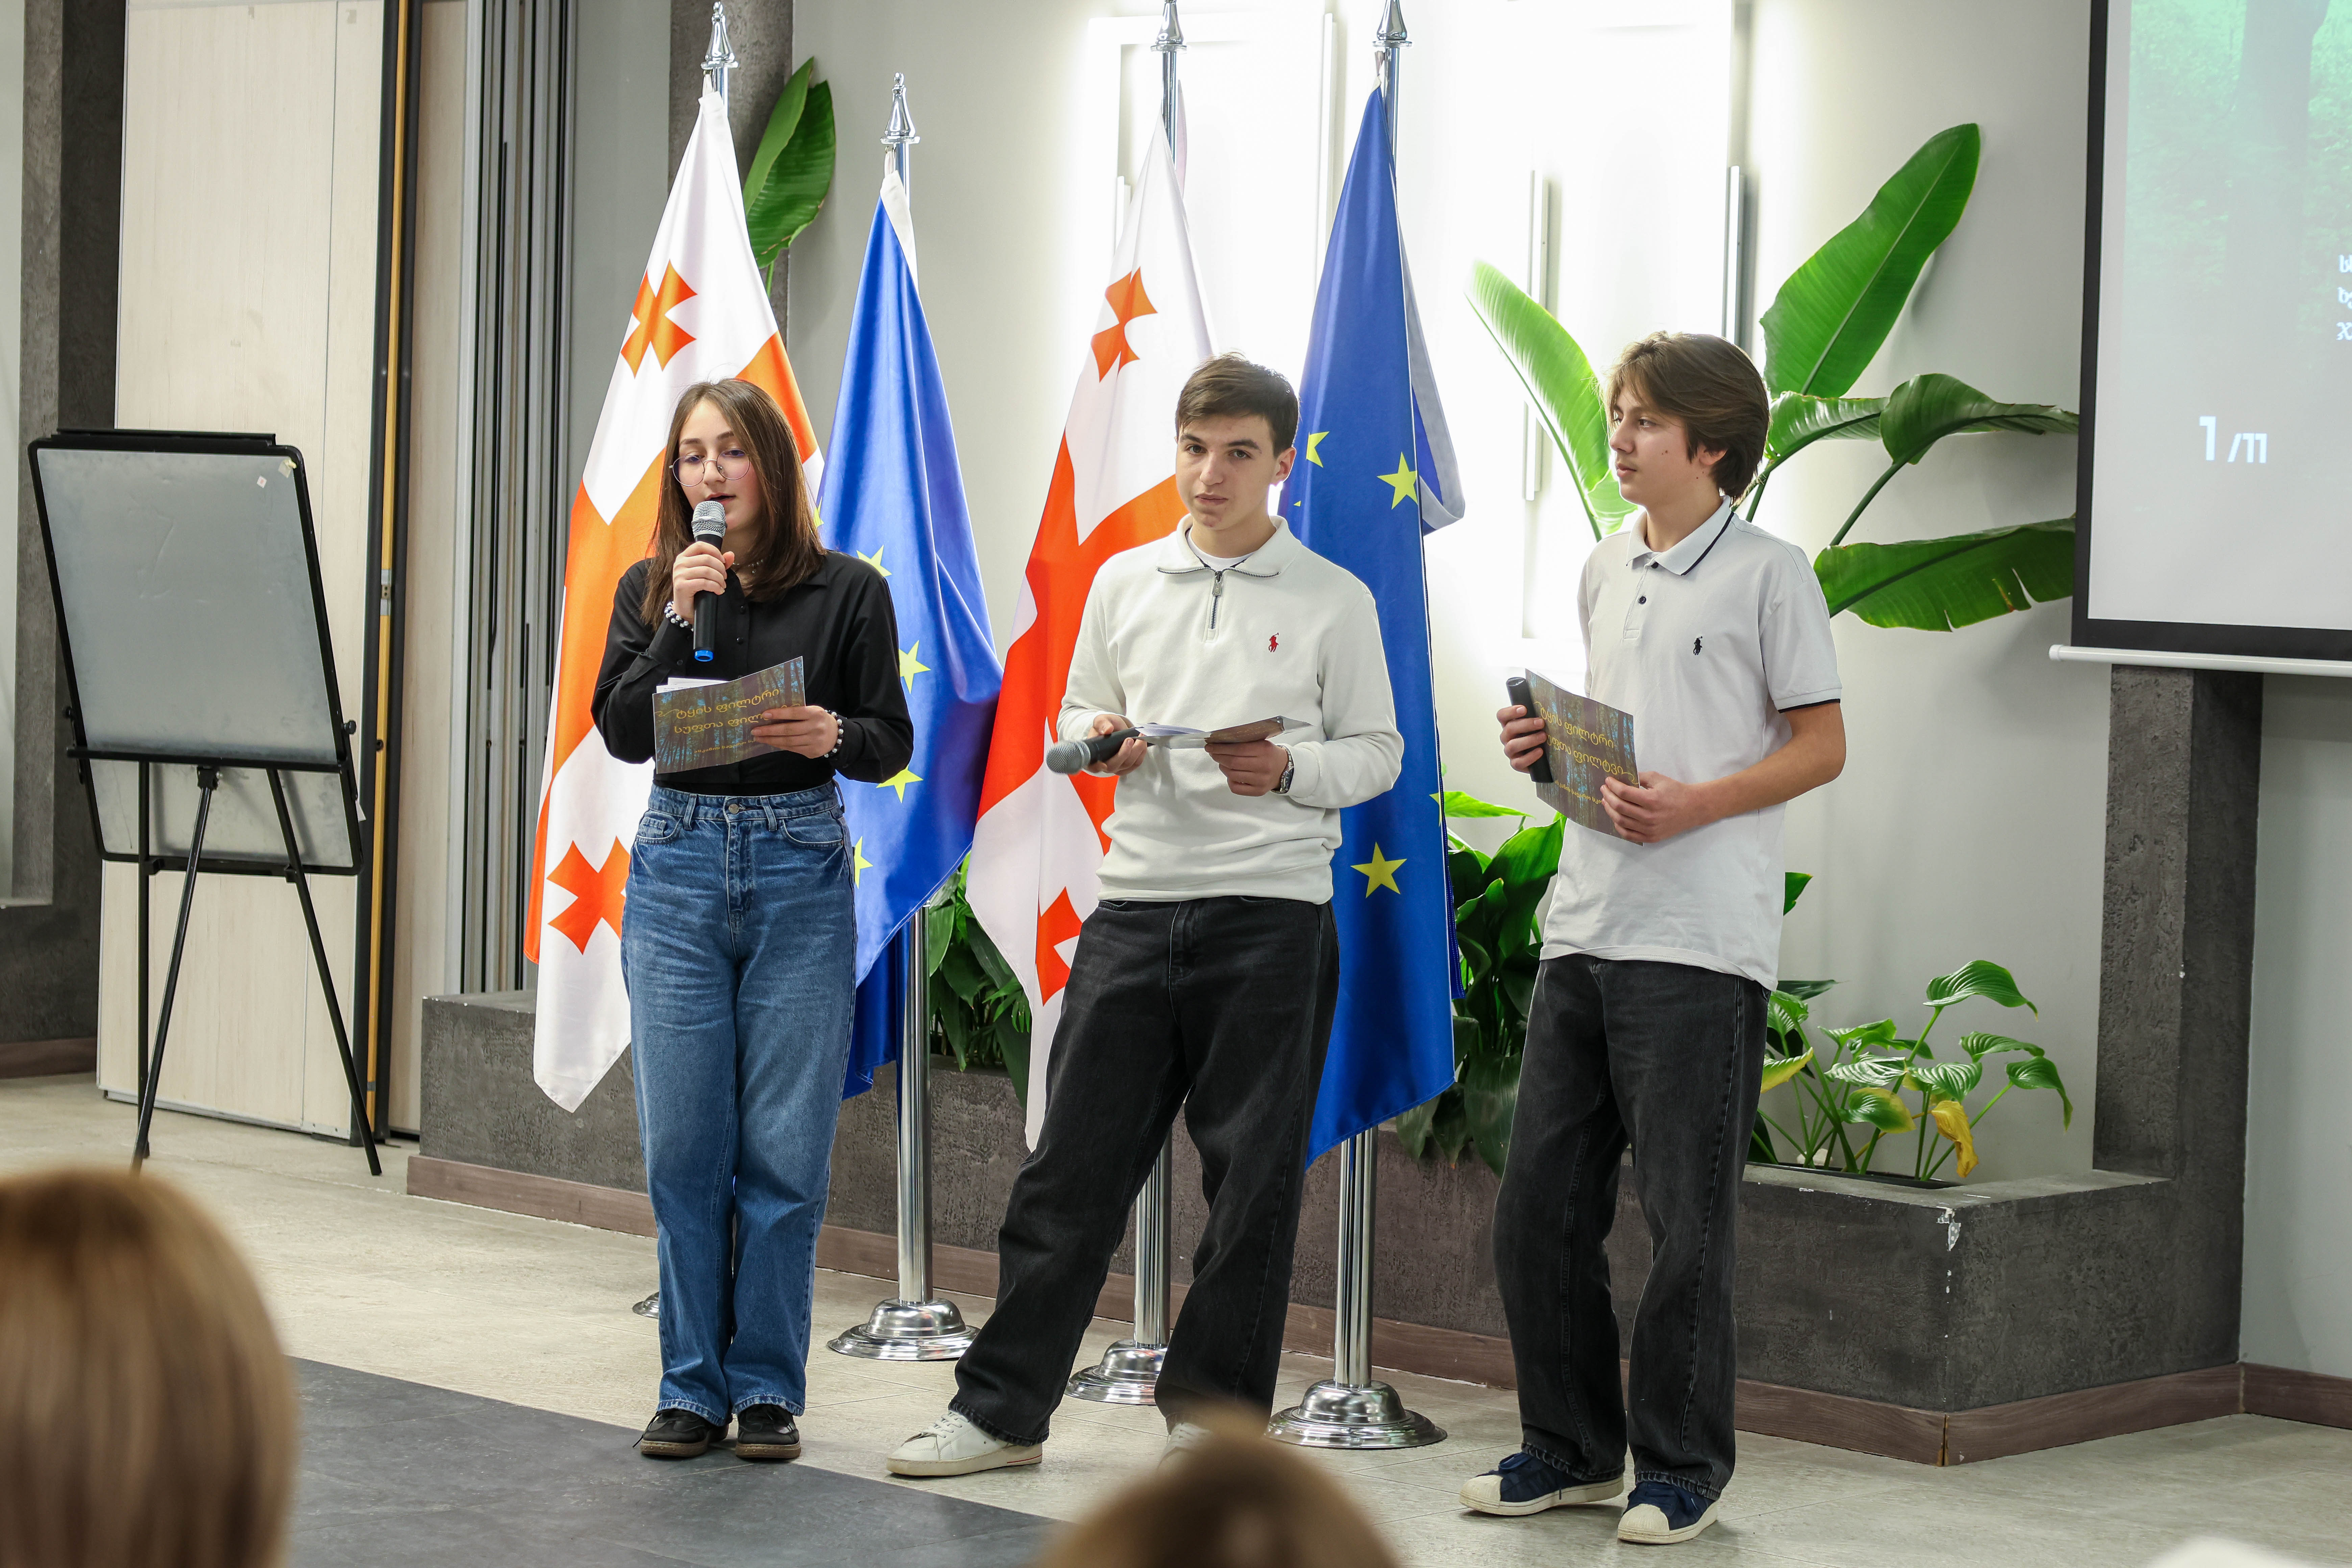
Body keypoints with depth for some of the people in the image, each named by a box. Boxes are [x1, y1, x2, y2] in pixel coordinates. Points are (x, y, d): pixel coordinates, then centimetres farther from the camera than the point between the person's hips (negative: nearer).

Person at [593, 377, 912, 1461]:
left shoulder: (847, 591, 1)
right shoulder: (651, 589, 7)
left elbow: (894, 746, 3)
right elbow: (621, 731, -2)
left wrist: (833, 736, -18)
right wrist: (680, 621, -12)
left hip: (801, 872, -2)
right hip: (679, 865, 2)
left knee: (784, 1149, -1)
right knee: (683, 1145, 1)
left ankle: (768, 1389, 9)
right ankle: (694, 1385, 11)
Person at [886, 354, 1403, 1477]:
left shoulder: (1333, 600, 2)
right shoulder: (1126, 582, 11)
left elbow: (1379, 751, 4)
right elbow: (1074, 713, 18)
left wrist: (1291, 772, -15)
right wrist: (1098, 740, -5)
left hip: (1271, 912, -2)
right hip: (1137, 899, 3)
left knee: (1252, 1180, 3)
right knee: (1073, 1162, 4)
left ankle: (1214, 1411, 15)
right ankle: (1002, 1407, 11)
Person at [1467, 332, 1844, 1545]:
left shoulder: (1768, 574, -4)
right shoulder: (1605, 572, 17)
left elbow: (1821, 747, -4)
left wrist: (1696, 804, -17)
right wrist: (1546, 744, 5)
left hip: (1700, 943, -7)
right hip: (1584, 929, 7)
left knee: (1685, 1221, -1)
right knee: (1537, 1202, 7)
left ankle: (1681, 1471, 11)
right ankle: (1570, 1447, 20)